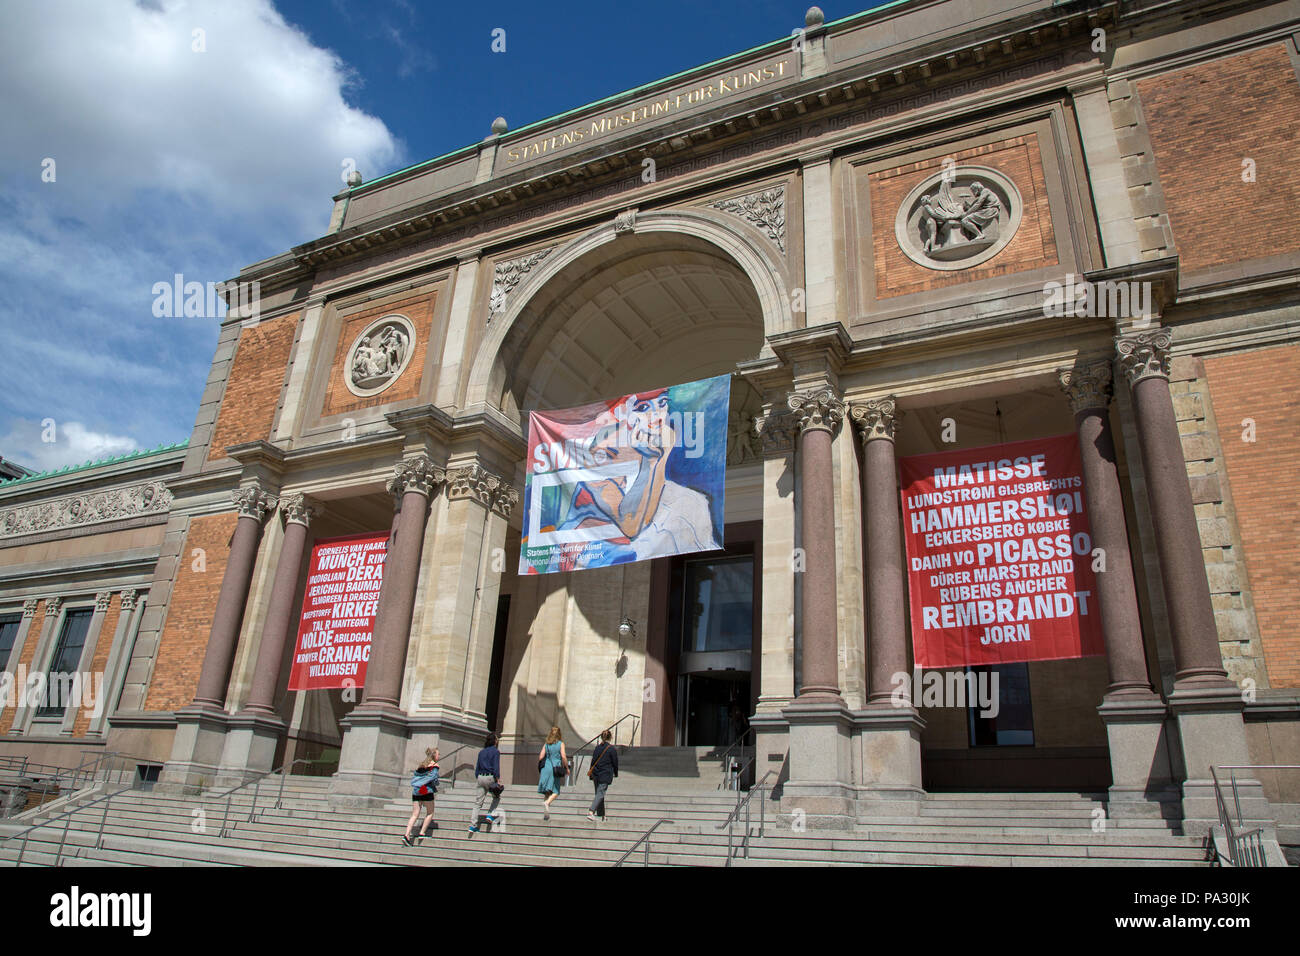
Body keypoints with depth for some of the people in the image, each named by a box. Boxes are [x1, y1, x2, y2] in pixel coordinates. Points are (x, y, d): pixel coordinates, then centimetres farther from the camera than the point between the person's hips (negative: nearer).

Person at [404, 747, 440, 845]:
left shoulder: (421, 765, 16)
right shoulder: (434, 766, -3)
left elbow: (413, 777, 14)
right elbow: (434, 779, -10)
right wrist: (435, 787, 9)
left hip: (416, 792, 6)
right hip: (427, 792, -6)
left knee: (415, 815, 5)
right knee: (430, 813, 12)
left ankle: (406, 835, -9)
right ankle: (422, 833, 6)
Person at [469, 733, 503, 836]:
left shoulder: (481, 752, 13)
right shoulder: (495, 752, -5)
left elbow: (477, 767, 15)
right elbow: (496, 767, -12)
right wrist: (498, 781, -12)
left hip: (481, 777, 5)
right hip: (490, 777, -5)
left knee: (478, 802, 4)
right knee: (496, 797, 19)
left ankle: (473, 825, -1)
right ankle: (490, 815, 3)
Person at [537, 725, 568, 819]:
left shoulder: (546, 744, 9)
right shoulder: (561, 743, 1)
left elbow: (540, 757, 4)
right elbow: (563, 756, -8)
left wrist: (541, 765, 21)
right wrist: (567, 768, 3)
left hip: (546, 768, 4)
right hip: (556, 768, -4)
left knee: (547, 792, 10)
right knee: (555, 792, 2)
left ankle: (545, 814, 6)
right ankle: (547, 802, -27)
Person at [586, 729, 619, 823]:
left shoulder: (597, 747, 5)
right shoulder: (612, 749, -8)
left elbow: (593, 761, 7)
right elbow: (615, 763, -2)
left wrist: (591, 776, 14)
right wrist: (616, 774, 15)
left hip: (596, 775, 5)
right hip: (605, 775, -5)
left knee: (598, 793, 14)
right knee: (600, 794, -8)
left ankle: (602, 816, 20)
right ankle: (591, 812, -25)